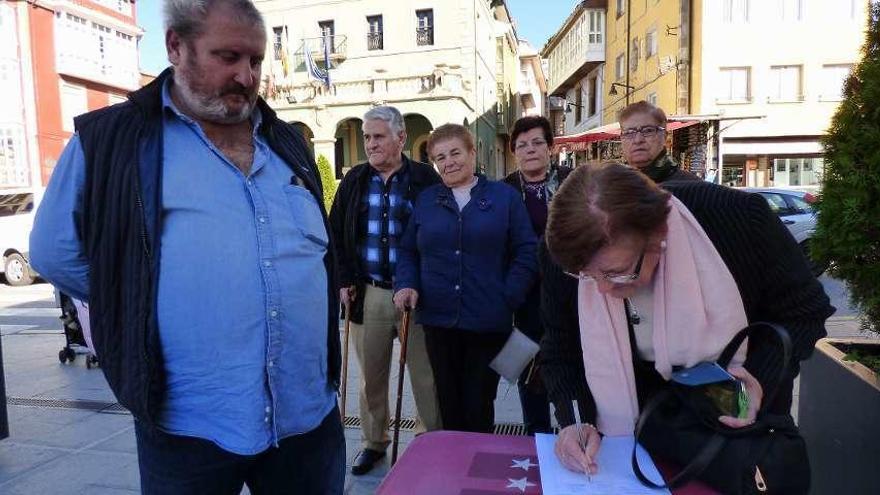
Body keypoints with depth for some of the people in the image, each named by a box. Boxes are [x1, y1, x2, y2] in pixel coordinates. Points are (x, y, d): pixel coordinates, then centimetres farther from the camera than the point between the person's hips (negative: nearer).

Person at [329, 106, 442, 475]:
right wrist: (344, 281, 3)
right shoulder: (355, 180, 8)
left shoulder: (425, 178, -3)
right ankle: (373, 442, 31)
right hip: (368, 293, 3)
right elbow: (336, 232, 11)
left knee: (425, 375, 6)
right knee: (371, 374, 14)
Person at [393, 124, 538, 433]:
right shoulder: (425, 200, 9)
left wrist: (509, 300, -10)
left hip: (489, 323, -2)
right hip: (438, 320, 2)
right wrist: (406, 284, -7)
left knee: (479, 406, 9)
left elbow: (526, 253, -1)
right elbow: (408, 250, 11)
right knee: (448, 403, 15)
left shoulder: (504, 197, 2)